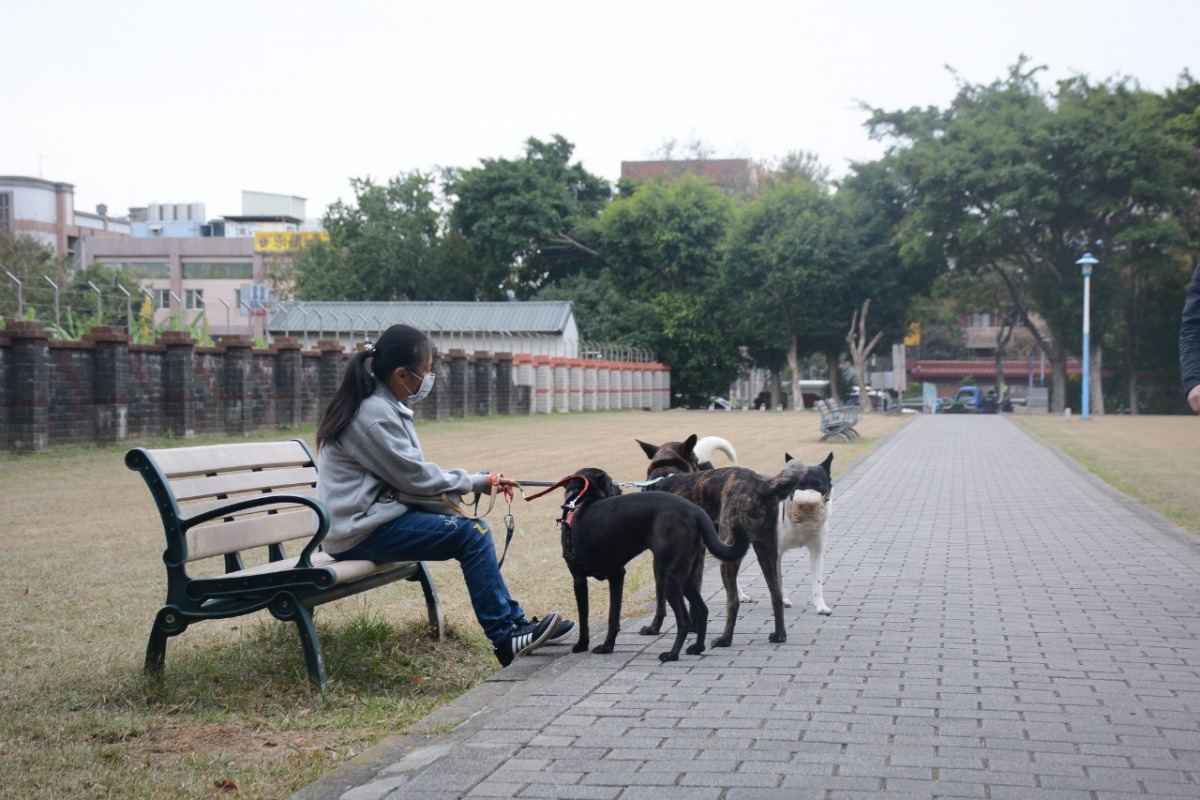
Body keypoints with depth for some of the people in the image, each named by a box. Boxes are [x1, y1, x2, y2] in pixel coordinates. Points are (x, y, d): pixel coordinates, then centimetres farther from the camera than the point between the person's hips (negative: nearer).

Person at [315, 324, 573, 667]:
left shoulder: (384, 405, 12)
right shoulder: (373, 414, -19)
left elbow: (409, 472, 14)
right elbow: (414, 477, -15)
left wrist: (477, 480, 3)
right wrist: (478, 481, -3)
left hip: (373, 515, 10)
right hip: (361, 531, -10)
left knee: (474, 529, 6)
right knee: (472, 534, -15)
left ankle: (515, 623, 11)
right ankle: (506, 639, -9)